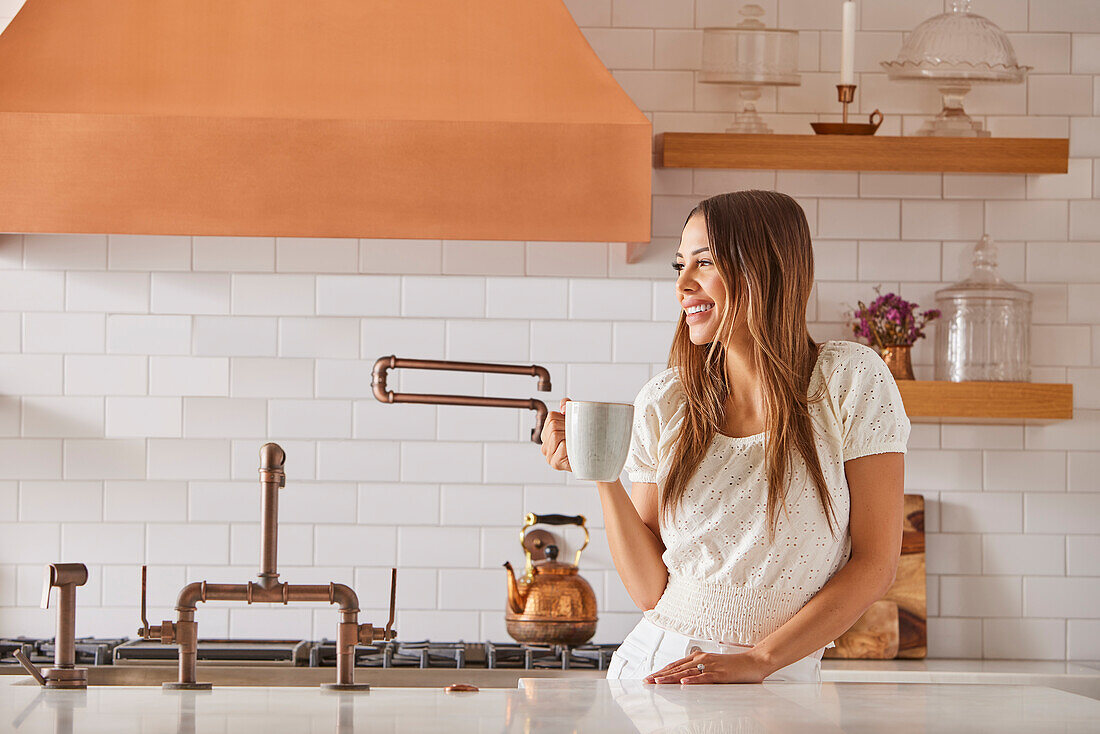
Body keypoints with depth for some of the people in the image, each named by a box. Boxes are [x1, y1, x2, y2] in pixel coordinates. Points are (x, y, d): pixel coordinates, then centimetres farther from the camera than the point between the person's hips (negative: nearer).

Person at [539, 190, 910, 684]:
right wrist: (603, 475, -8)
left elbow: (875, 564, -4)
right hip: (651, 670, 3)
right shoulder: (663, 402, 3)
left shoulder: (849, 381, -4)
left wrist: (758, 660, -12)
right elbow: (650, 590, 4)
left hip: (778, 682, -3)